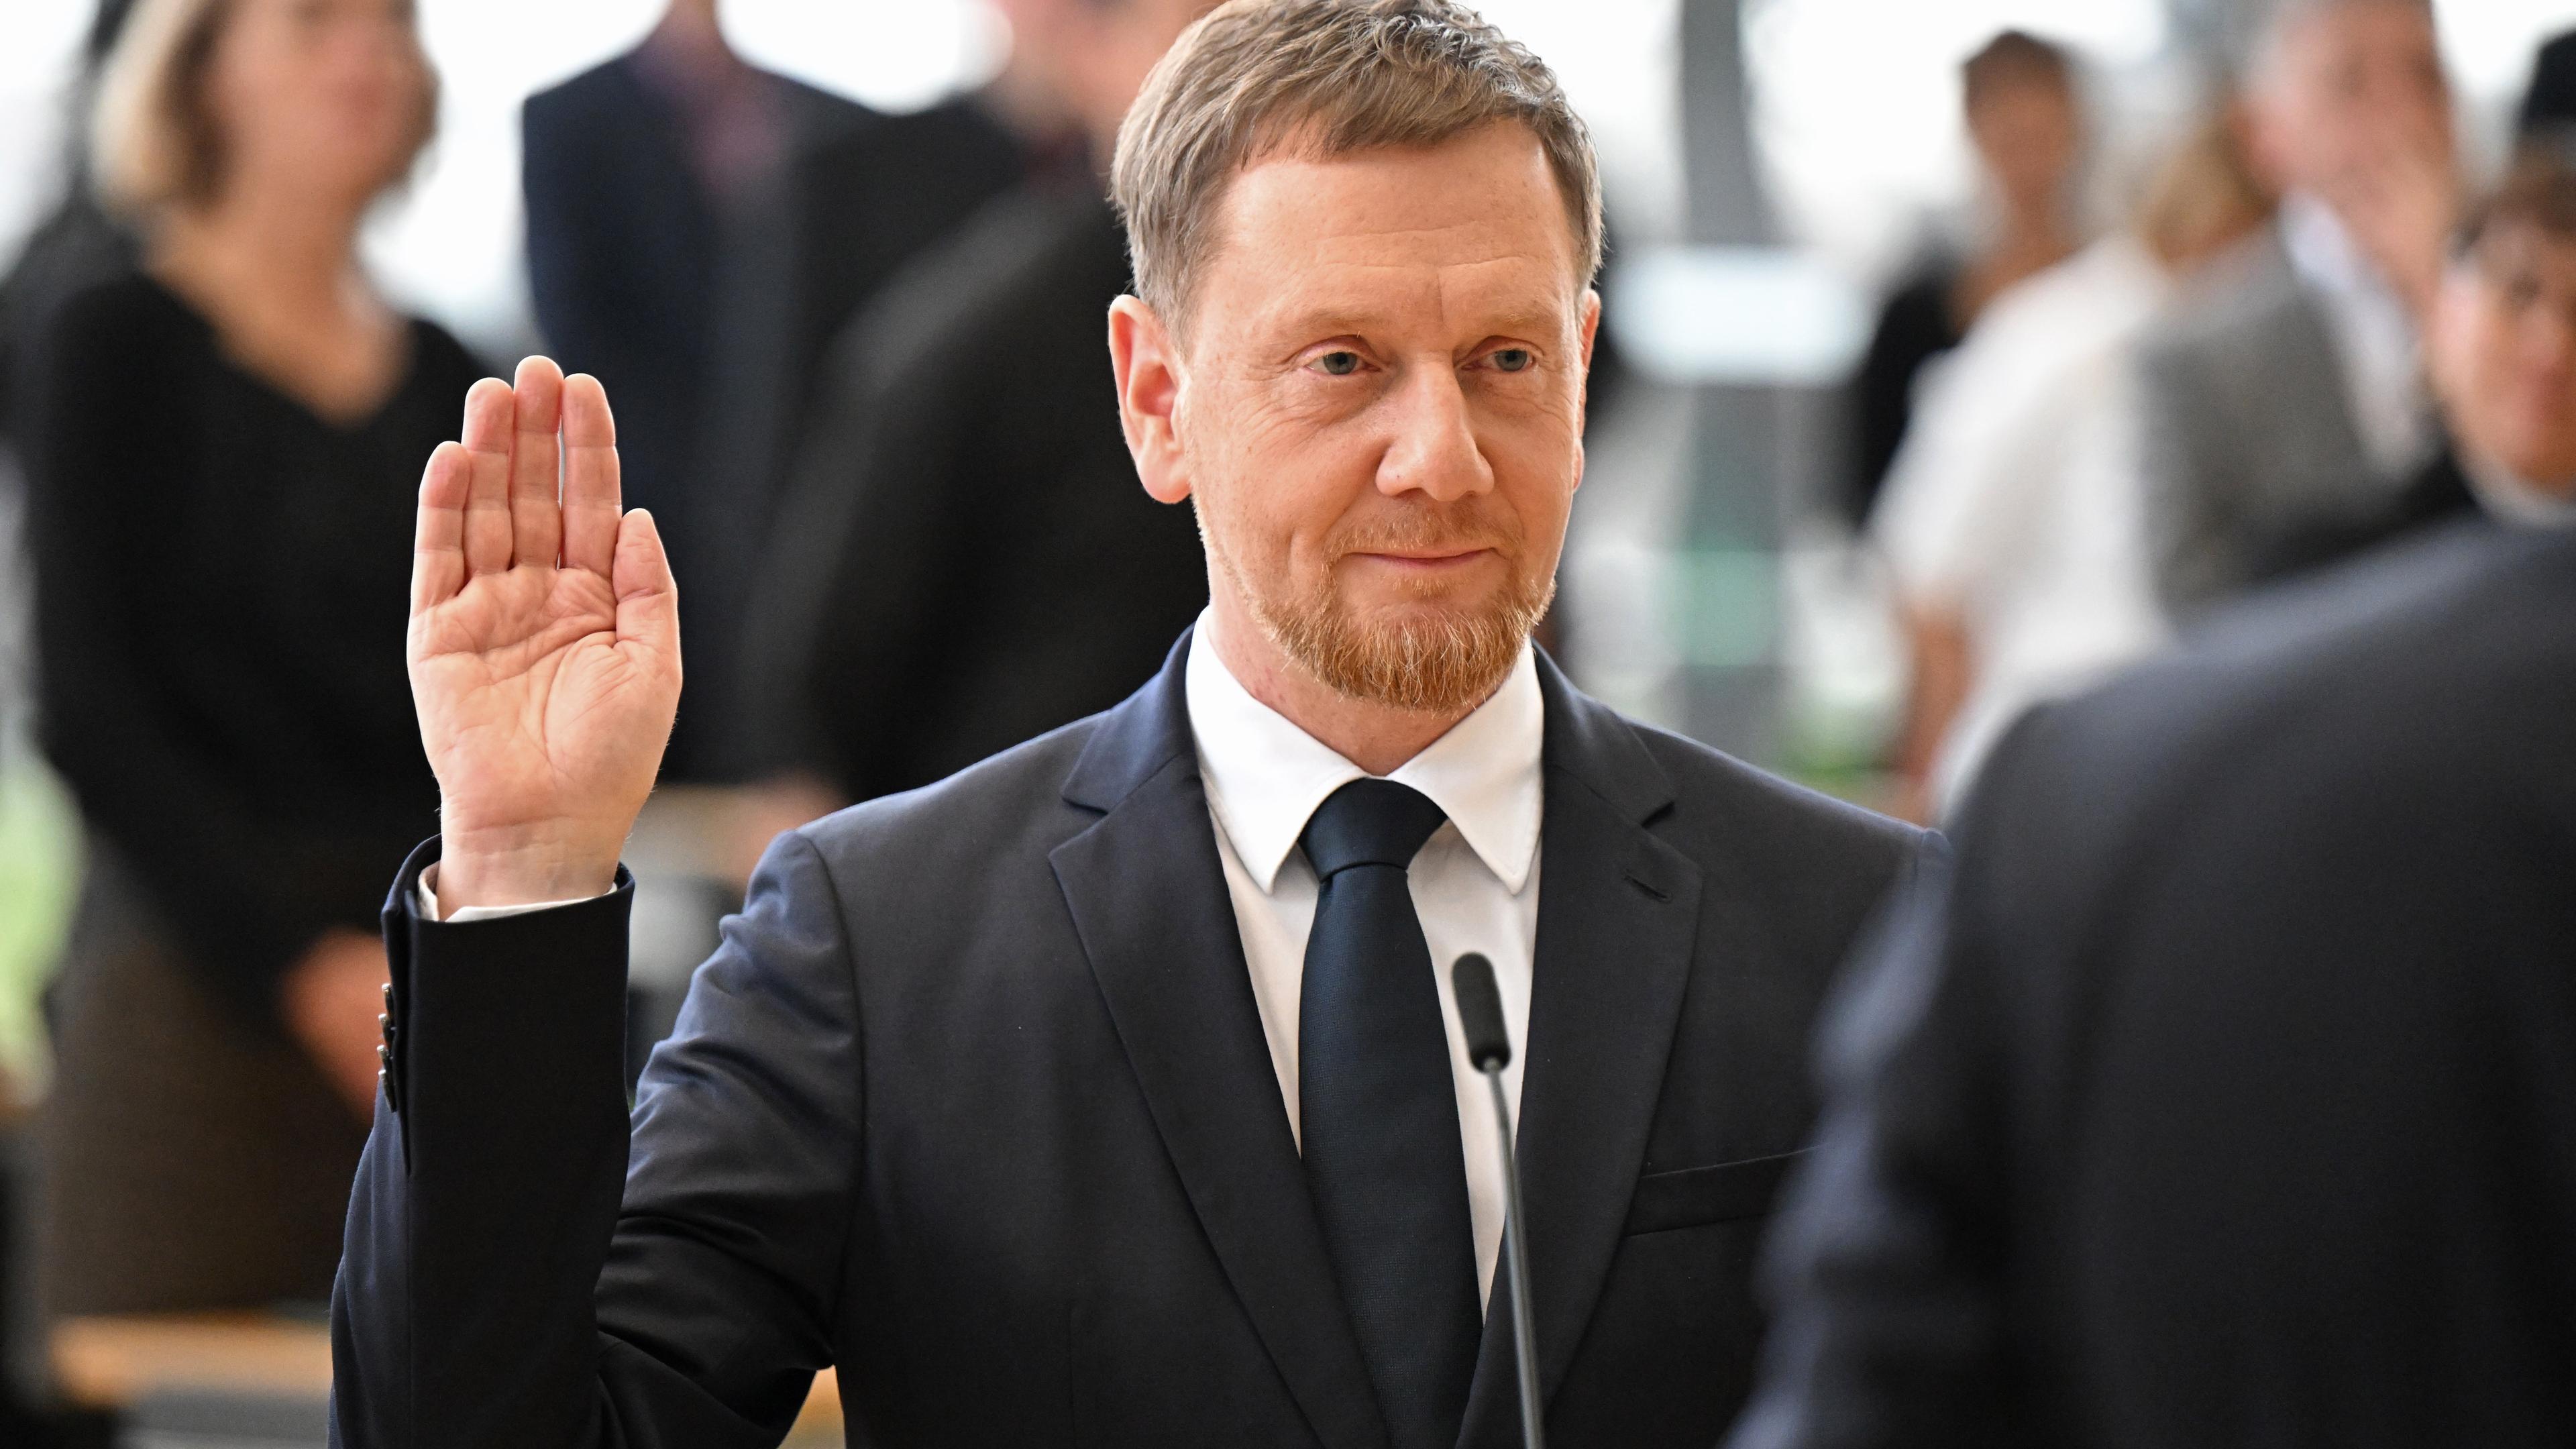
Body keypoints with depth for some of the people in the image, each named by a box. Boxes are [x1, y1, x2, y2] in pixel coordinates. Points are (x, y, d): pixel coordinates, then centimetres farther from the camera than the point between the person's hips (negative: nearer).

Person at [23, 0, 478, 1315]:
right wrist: (307, 968, -15)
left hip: (441, 1023, 4)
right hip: (195, 997, -4)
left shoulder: (444, 383, 14)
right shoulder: (118, 352, 1)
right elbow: (90, 718, -6)